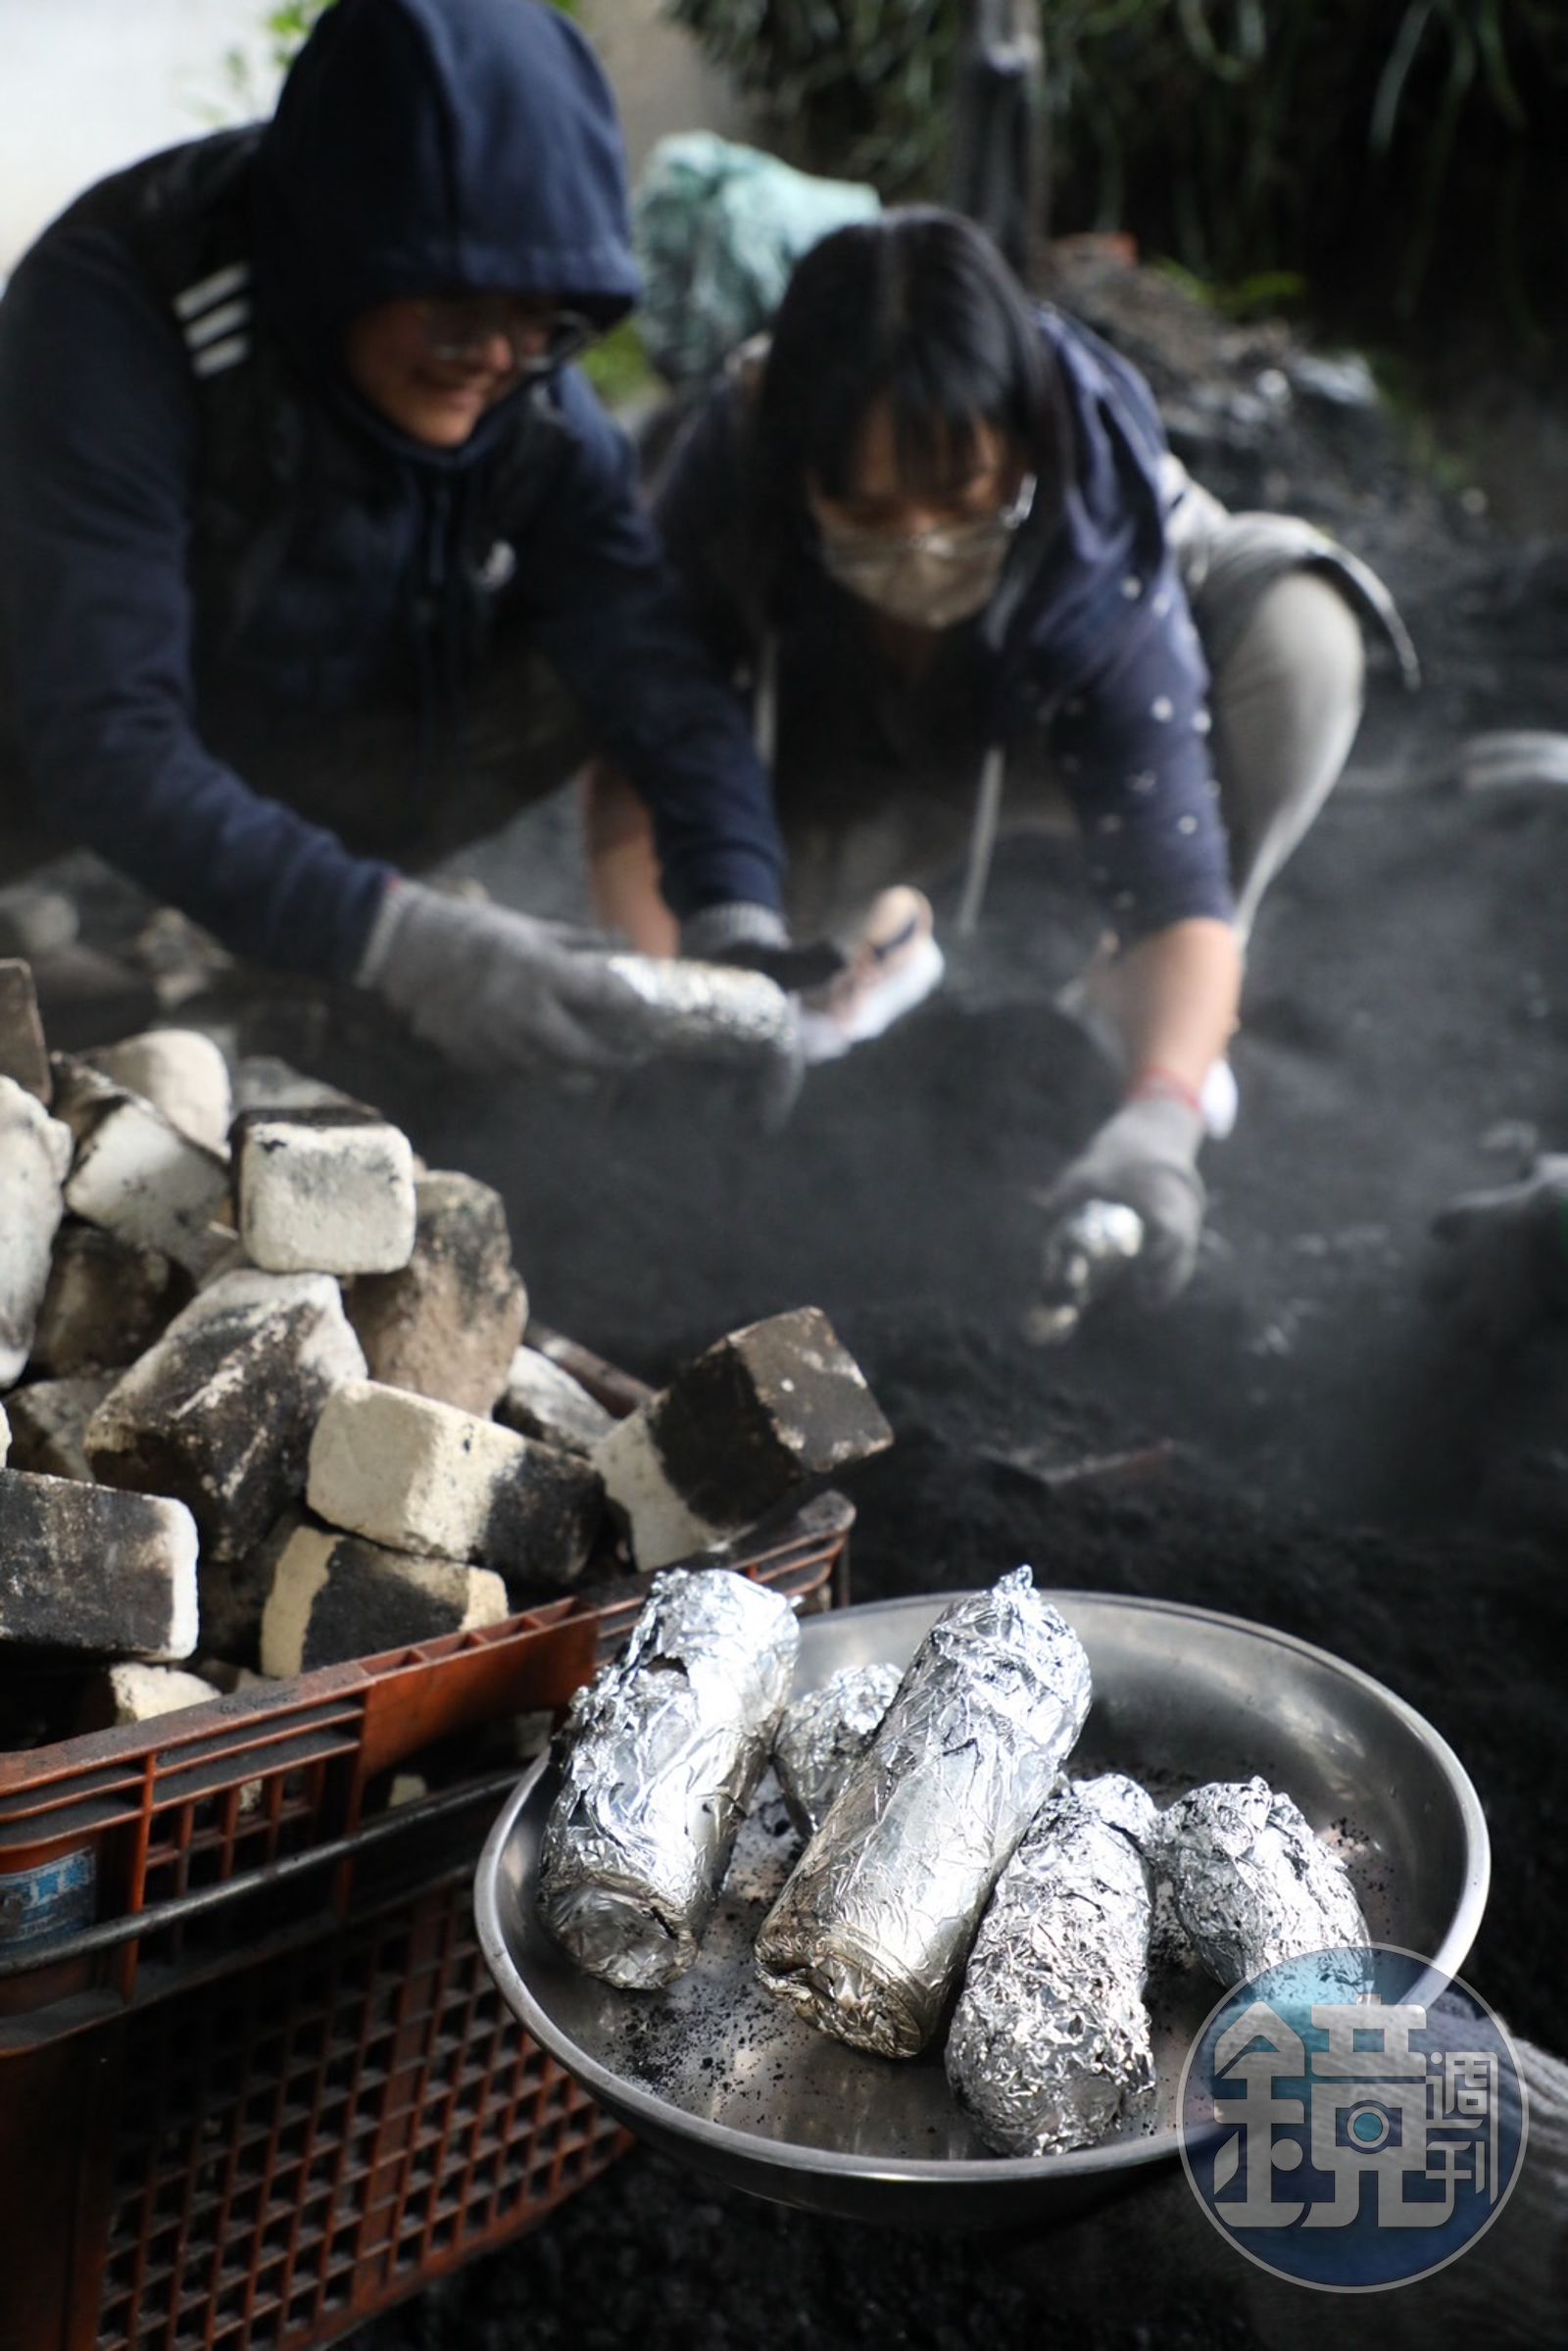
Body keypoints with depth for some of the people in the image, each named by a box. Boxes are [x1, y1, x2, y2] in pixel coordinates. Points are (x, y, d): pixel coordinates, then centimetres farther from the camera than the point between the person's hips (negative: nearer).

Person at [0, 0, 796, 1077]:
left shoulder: (535, 402, -15)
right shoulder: (115, 310, -30)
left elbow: (662, 673, -19)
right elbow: (97, 737, -38)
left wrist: (737, 927, -38)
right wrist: (398, 938, -50)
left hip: (313, 788, 6)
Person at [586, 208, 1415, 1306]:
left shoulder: (1093, 547, -41)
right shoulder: (732, 468, -36)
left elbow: (1172, 879, -45)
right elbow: (641, 762, -32)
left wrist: (1160, 1117, -63)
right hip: (868, 749, 2)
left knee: (1299, 647, -33)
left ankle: (1132, 1002, -8)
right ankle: (886, 929, 10)